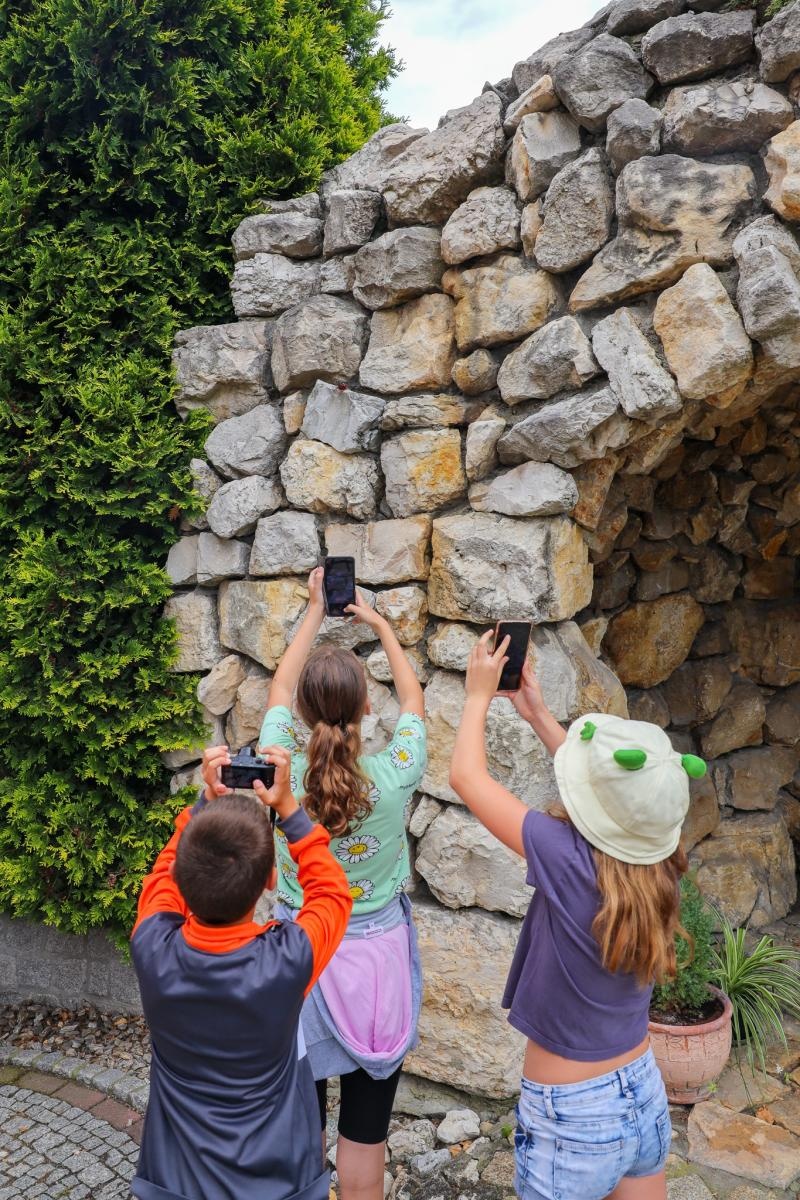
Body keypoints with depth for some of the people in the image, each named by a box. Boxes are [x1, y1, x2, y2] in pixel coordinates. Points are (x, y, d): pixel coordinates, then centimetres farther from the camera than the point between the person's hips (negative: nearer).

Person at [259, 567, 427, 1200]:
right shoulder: (394, 777, -20)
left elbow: (280, 687, 3)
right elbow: (413, 697, 1)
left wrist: (315, 612, 13)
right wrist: (380, 623, 13)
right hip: (376, 958, -1)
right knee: (364, 1129, 14)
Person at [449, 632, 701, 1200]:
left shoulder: (571, 861, -31)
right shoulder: (659, 861, -15)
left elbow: (466, 776, -19)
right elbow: (613, 787, 6)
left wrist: (480, 694, -5)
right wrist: (538, 715, 8)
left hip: (571, 1119, -5)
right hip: (645, 1096, 5)